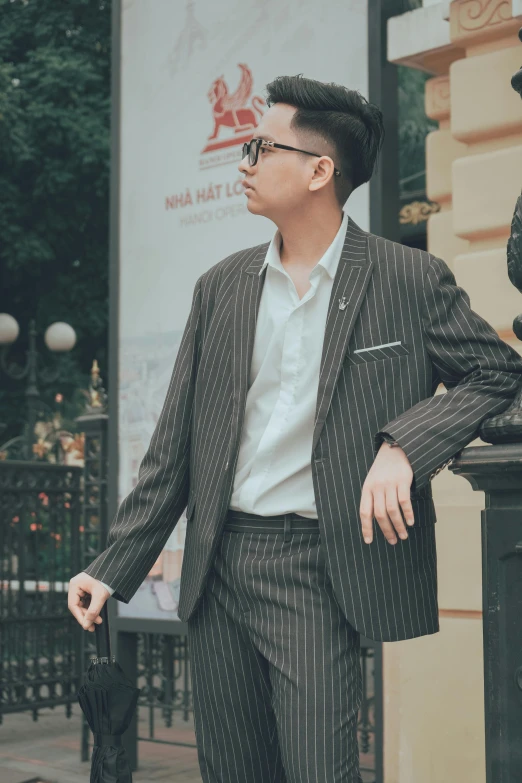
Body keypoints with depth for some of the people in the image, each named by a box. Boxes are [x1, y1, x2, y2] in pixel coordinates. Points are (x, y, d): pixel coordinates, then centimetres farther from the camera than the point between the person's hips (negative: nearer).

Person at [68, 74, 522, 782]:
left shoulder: (411, 281, -4)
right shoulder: (221, 286, 8)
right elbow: (175, 447, 10)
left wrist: (404, 445, -15)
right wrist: (113, 566, 7)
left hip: (317, 570, -4)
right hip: (217, 566, 5)